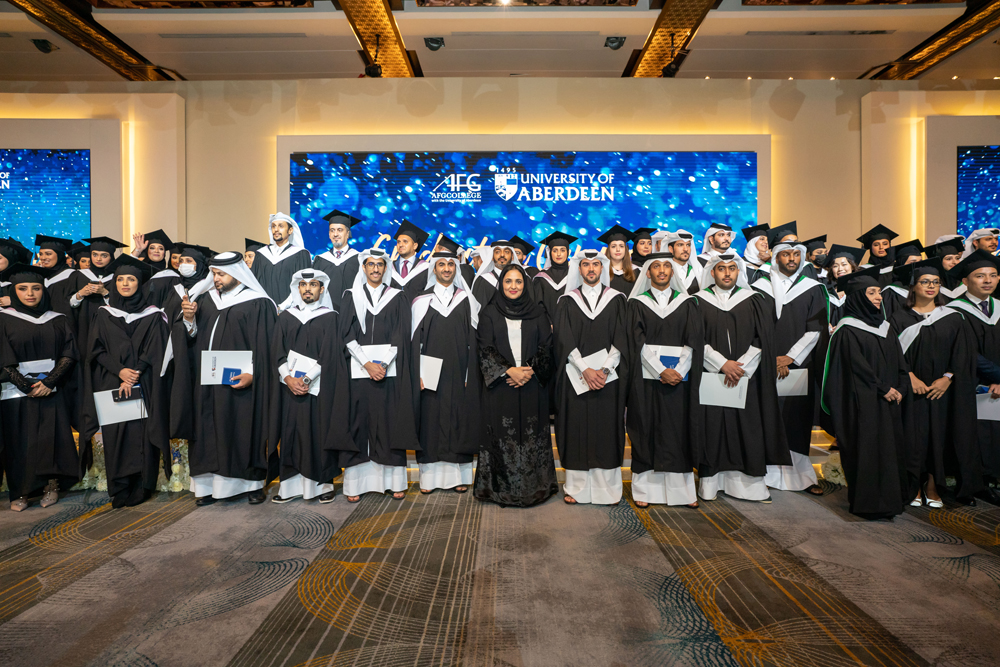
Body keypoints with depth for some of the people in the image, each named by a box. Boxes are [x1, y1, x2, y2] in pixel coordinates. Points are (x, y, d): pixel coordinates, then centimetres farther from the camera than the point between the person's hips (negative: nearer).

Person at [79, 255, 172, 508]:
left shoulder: (153, 316, 3)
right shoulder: (104, 315, 10)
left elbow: (155, 353, -2)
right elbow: (96, 350, 5)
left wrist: (134, 376, -13)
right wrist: (119, 371, -11)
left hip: (144, 389, -2)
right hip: (111, 386, 2)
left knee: (142, 435, -4)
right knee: (115, 436, 0)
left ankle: (140, 489, 6)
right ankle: (119, 492, 9)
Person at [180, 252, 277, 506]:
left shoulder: (258, 304, -5)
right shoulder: (206, 300, 13)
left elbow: (264, 345, -10)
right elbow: (194, 338, 13)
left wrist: (252, 373, -19)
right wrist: (189, 319, -5)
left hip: (240, 381, -5)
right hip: (207, 381, 5)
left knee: (244, 431, 0)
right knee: (210, 431, 7)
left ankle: (253, 483, 12)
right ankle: (211, 484, 17)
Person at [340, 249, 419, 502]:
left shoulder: (398, 297, 9)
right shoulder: (351, 296, 10)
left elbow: (402, 335, 1)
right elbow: (347, 334, 2)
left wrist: (383, 364, -11)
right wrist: (367, 364, -10)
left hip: (390, 370, 0)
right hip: (358, 370, 0)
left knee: (391, 422, 0)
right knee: (358, 423, -1)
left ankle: (395, 481, 8)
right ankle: (355, 483, 6)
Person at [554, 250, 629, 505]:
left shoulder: (616, 299, 7)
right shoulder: (567, 301, 6)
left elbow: (621, 340, 0)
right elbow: (564, 340, -2)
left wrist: (604, 370, -12)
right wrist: (585, 370, -12)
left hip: (609, 377, 0)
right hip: (575, 377, 0)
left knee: (607, 430, 1)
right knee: (576, 430, 1)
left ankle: (607, 488, 11)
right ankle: (576, 487, 11)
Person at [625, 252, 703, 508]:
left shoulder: (687, 302, 10)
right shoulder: (637, 303, 5)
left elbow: (694, 341, 2)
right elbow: (637, 342, -3)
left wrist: (678, 371, -11)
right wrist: (661, 371, -13)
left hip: (680, 377, 1)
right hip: (647, 378, -1)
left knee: (680, 432, 3)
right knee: (647, 432, 0)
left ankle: (683, 489, 12)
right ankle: (645, 489, 8)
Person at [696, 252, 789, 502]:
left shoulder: (754, 301, 8)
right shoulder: (700, 301, 3)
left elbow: (762, 340, 2)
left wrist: (740, 366, -10)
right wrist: (722, 363, -13)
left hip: (746, 379, 1)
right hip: (710, 377, -1)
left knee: (748, 430, 2)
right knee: (712, 427, 0)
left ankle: (749, 483, 12)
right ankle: (711, 482, 10)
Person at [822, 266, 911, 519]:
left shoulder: (885, 327, 14)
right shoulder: (847, 330, -9)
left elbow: (899, 362, 13)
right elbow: (858, 365, -14)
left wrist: (900, 389, 0)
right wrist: (883, 389, -13)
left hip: (889, 402, 7)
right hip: (863, 402, -7)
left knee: (891, 447, 10)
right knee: (867, 449, -5)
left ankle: (892, 499, 20)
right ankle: (867, 502, 4)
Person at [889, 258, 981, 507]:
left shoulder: (952, 318, 8)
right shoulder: (900, 318, 2)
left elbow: (963, 353, 3)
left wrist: (947, 378, -10)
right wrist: (910, 377, -16)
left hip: (942, 390, 2)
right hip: (911, 389, -2)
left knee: (939, 436, 4)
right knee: (913, 437, -1)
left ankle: (932, 487, 16)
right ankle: (915, 487, 10)